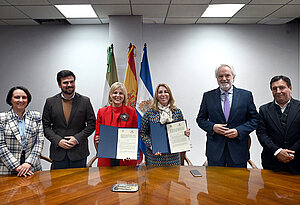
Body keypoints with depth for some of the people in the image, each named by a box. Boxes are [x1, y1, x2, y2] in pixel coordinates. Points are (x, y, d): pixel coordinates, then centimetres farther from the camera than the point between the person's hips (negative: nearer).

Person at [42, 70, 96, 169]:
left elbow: (92, 124, 1)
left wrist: (77, 138, -10)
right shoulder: (50, 102, 4)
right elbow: (45, 126, 5)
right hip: (58, 153, 1)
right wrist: (58, 141, -9)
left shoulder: (85, 101, 0)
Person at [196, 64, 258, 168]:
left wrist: (239, 131, -12)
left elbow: (254, 119, 3)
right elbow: (200, 119, 7)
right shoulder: (208, 96, 4)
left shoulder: (246, 95, 2)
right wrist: (212, 127, -12)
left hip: (238, 149, 0)